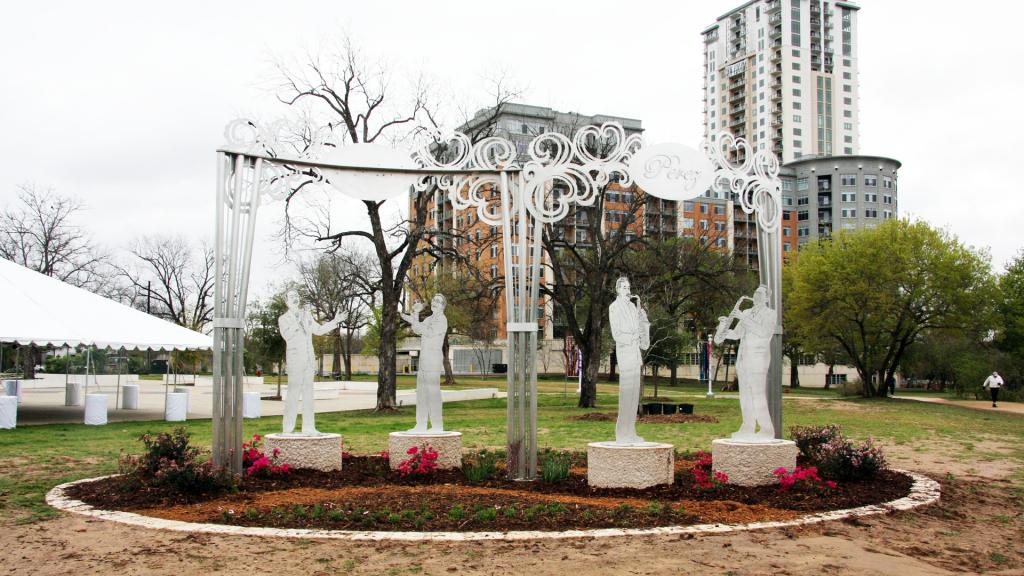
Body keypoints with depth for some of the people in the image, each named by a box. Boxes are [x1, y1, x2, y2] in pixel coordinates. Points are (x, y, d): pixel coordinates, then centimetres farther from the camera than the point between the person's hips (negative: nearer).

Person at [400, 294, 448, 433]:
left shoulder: (442, 319, -7)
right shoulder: (429, 319, 21)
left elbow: (430, 332, -21)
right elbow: (417, 330, 10)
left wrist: (412, 321, -21)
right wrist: (415, 312, 0)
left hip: (434, 358, -9)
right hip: (424, 359, 9)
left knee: (433, 392, -10)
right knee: (421, 392, 8)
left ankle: (437, 426, -9)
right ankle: (421, 425, 11)